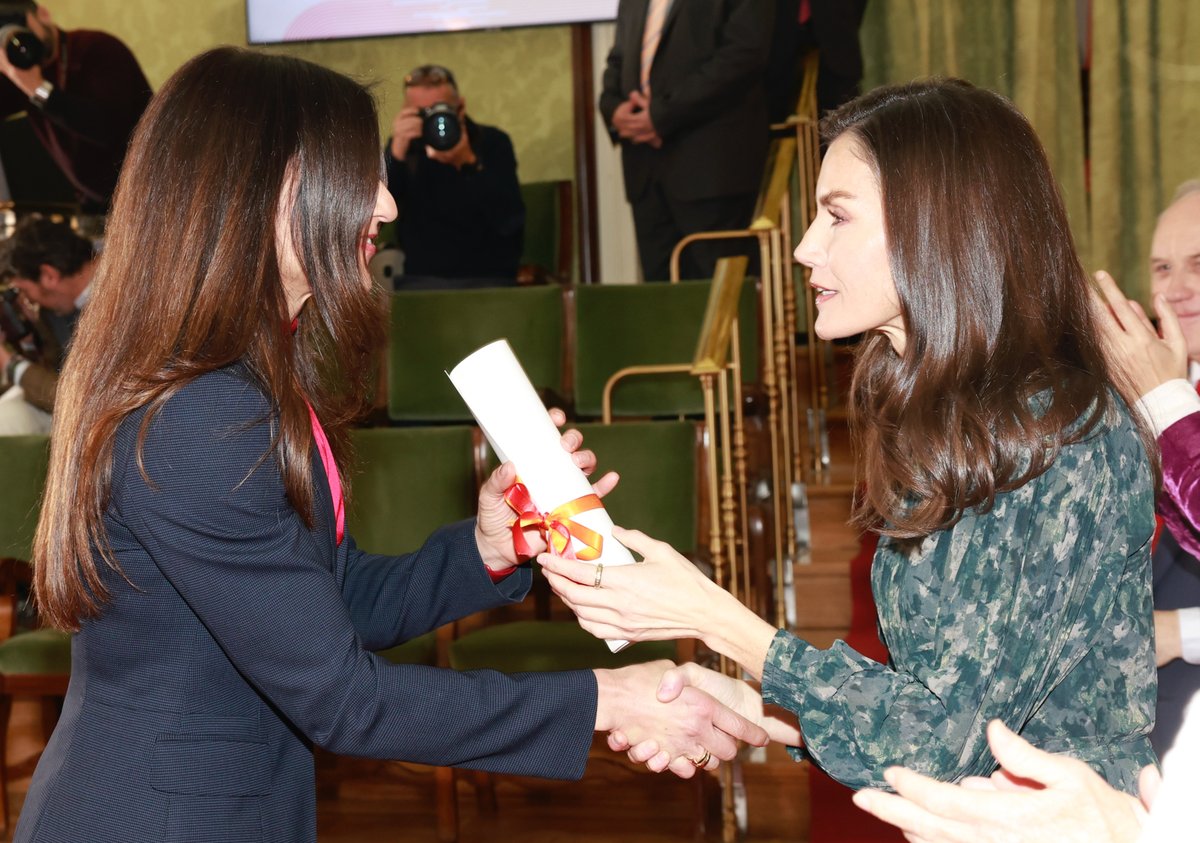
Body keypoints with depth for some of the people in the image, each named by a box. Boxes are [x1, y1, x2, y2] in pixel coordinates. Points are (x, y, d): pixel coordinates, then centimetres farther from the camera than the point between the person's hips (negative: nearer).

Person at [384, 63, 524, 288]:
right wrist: (396, 151, -22)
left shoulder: (492, 142, -2)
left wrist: (469, 163, -24)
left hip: (489, 278, -2)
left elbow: (510, 222, -14)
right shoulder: (404, 146, 4)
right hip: (422, 277, 2)